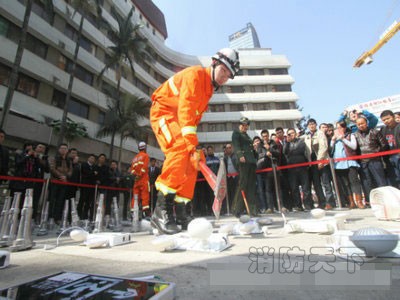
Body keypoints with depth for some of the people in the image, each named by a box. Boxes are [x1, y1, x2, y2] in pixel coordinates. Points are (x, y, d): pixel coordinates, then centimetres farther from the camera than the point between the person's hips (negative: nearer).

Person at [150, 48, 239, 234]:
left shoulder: (209, 88, 16)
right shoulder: (196, 74, -14)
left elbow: (195, 115, 16)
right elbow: (185, 108, -28)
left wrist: (193, 145, 7)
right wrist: (191, 142, -37)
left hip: (180, 119, 9)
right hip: (163, 112, -9)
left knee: (190, 162, -1)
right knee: (181, 149, -33)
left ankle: (179, 212, 7)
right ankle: (162, 210, -32)